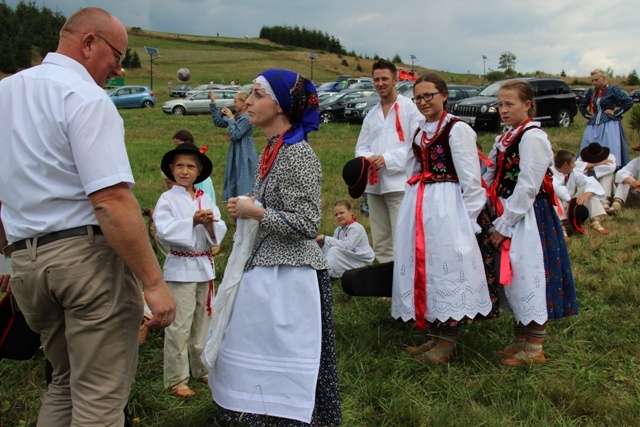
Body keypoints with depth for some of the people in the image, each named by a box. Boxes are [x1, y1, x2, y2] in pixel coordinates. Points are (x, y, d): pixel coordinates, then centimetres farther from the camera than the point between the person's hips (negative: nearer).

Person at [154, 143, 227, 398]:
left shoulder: (206, 200, 8)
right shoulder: (167, 199, -5)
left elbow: (219, 232, 2)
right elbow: (165, 231, -19)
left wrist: (209, 223, -19)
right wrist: (193, 221, -25)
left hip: (204, 265, 5)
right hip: (180, 267, -5)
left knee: (203, 322, 15)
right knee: (179, 325, -2)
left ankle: (202, 370, 30)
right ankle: (175, 379, 9)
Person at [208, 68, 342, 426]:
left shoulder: (297, 154, -17)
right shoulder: (274, 149, 10)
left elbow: (306, 223, -22)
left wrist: (254, 212, -17)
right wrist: (249, 206, 8)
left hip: (289, 274, -9)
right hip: (267, 266, 9)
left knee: (283, 362, 2)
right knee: (263, 355, 18)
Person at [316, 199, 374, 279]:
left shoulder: (356, 228, -14)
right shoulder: (338, 230, 10)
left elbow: (347, 246, -28)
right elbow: (330, 250, 3)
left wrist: (326, 239, -27)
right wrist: (322, 244, -18)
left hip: (361, 262, -8)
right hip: (347, 259, 8)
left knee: (335, 250, -26)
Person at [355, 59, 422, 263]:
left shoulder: (409, 108, 0)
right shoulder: (372, 114, 19)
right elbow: (361, 147, 16)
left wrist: (388, 159, -16)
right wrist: (367, 158, -7)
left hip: (399, 183, -6)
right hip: (374, 184, 7)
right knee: (380, 244, 11)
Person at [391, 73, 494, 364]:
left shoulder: (458, 129, -8)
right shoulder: (419, 132, 16)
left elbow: (470, 179, -11)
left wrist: (467, 219, -12)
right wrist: (411, 209, 15)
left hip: (446, 206, -8)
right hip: (418, 206, 8)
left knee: (446, 268, -3)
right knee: (423, 269, 10)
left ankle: (448, 342, 8)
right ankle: (434, 336, 22)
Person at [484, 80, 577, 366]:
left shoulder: (532, 137, -14)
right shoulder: (505, 139, 13)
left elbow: (527, 187, -19)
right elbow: (492, 180, 15)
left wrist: (503, 225, -17)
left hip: (527, 219, -9)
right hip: (508, 216, 9)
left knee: (528, 279, -2)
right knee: (513, 281, 14)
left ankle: (534, 348, 11)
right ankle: (520, 340, 27)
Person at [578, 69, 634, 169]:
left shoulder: (613, 90, -4)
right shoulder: (591, 92, 12)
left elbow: (629, 101, -10)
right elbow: (582, 106, 26)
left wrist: (615, 113, -9)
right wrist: (589, 116, 12)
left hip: (609, 125, -6)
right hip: (594, 125, 6)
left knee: (609, 152, -10)